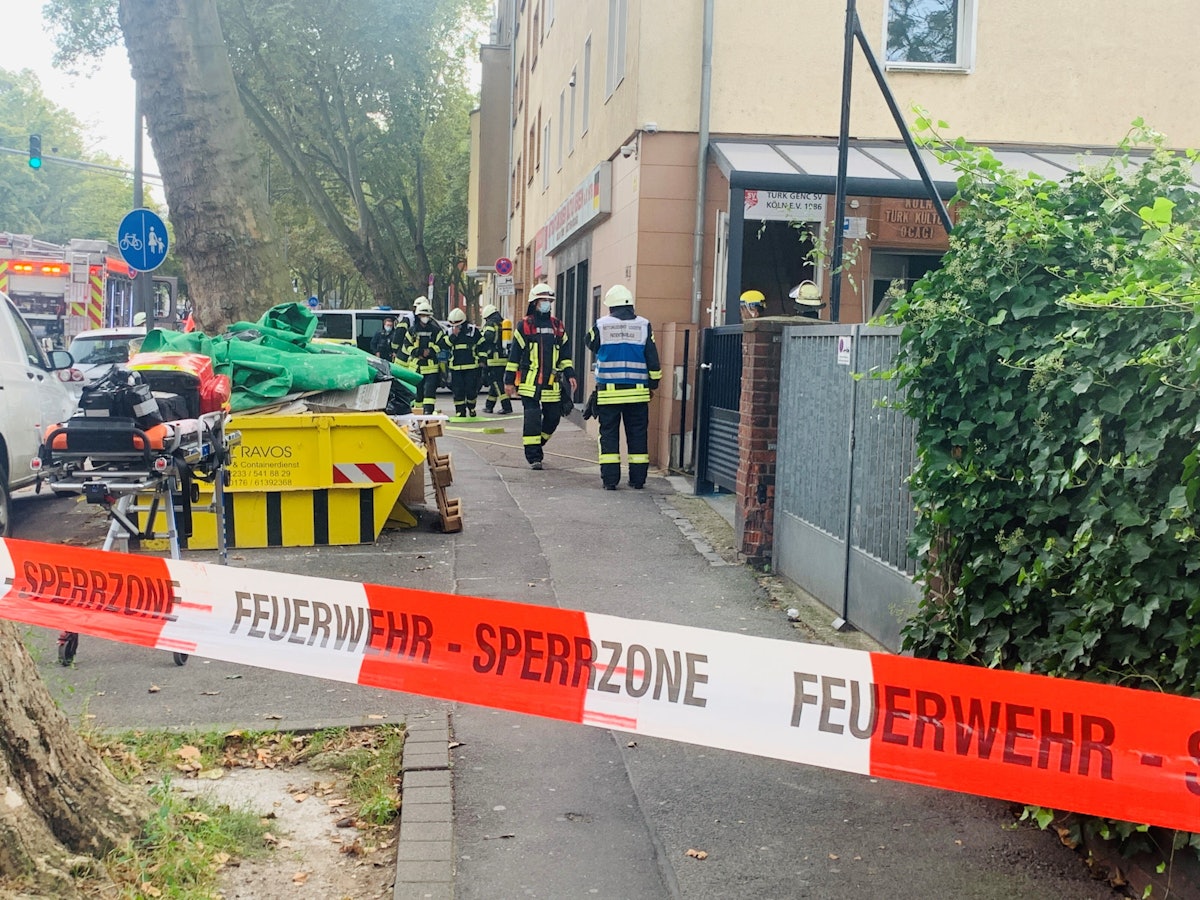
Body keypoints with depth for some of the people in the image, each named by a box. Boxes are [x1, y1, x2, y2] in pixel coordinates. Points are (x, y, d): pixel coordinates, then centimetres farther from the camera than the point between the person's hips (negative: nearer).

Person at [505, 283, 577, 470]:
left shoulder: (558, 326, 13)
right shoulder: (524, 326, 2)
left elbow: (565, 354, 17)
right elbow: (514, 354, 3)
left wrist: (570, 375, 6)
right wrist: (509, 380, 0)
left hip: (551, 383, 4)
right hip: (529, 382, -4)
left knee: (553, 416, 7)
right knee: (532, 417, -9)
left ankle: (536, 445, 29)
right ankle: (533, 456, -3)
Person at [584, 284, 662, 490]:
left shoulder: (601, 325, -2)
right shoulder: (643, 325, 2)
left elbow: (591, 344, 17)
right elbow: (652, 359, 4)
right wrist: (653, 383, 14)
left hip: (608, 390, -1)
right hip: (637, 391, 1)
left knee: (609, 434, 4)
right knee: (637, 434, 7)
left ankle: (610, 479, 1)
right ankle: (637, 478, 9)